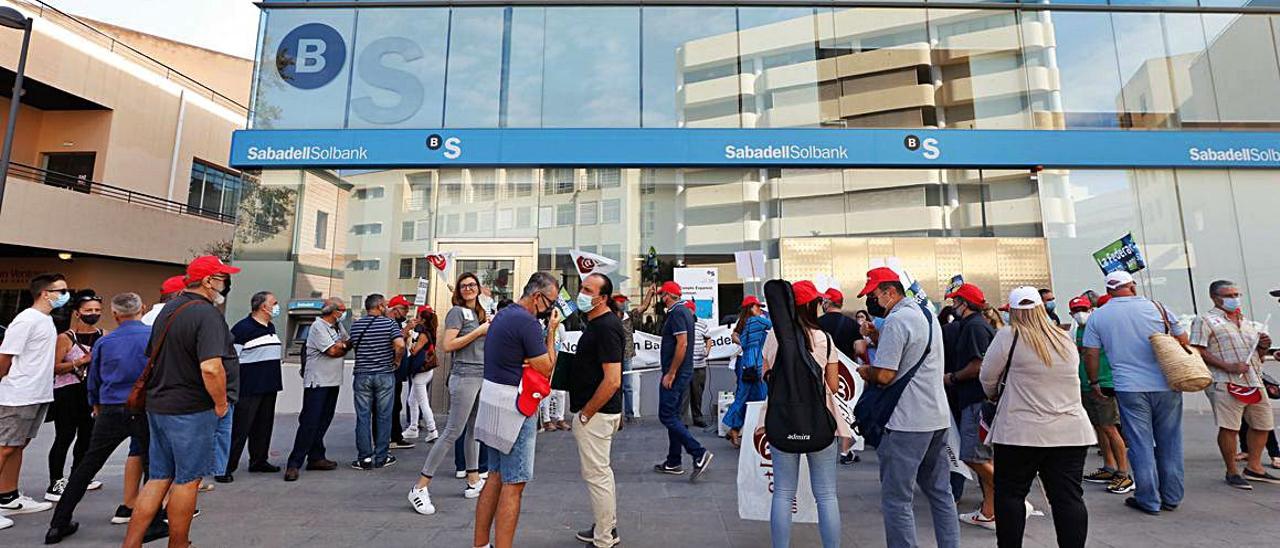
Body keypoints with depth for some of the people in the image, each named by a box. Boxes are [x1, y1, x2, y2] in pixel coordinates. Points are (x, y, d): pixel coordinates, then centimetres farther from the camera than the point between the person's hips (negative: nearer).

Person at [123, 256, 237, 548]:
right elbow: (211, 368, -30)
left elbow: (153, 356, 21)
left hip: (157, 405, 9)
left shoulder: (168, 309, 11)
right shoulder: (207, 314, -20)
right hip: (190, 409, -8)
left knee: (158, 479, 16)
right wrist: (221, 403, -16)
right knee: (187, 480, 6)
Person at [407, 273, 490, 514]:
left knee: (474, 430, 14)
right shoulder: (457, 311, -5)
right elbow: (448, 345, -15)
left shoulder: (480, 313, 16)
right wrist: (479, 331, -14)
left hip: (483, 376, 7)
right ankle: (419, 489, 2)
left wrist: (491, 328, 6)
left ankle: (473, 482, 25)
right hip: (465, 375, -7)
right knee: (453, 432, -6)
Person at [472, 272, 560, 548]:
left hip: (493, 401, 10)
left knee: (496, 475, 18)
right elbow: (547, 368, -14)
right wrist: (552, 331, -7)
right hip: (514, 408, -10)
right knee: (513, 484, -1)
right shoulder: (527, 322, -19)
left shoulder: (504, 314, 12)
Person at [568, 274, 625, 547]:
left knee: (595, 474, 2)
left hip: (596, 413, -10)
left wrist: (585, 413, -17)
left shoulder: (606, 327, -21)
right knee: (600, 471, 20)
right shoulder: (597, 323, 10)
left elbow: (612, 381, -26)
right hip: (599, 411, 10)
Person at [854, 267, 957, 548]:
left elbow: (884, 375, -20)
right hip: (938, 417, 10)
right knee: (941, 493, 19)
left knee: (896, 500, -1)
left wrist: (864, 370, -1)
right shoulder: (927, 314, 13)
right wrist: (877, 338, 10)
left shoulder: (896, 320, -16)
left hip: (907, 422, -10)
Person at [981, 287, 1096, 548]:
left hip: (1020, 432, -5)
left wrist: (995, 395, 17)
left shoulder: (1008, 336, -9)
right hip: (1072, 431, 5)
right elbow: (1069, 378, 19)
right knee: (1069, 498, 8)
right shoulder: (1066, 339, 8)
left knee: (1010, 495, 7)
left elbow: (988, 378, -3)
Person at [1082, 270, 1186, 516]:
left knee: (1141, 445, 6)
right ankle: (1172, 497, 24)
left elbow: (1091, 353, -2)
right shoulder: (1157, 307, 0)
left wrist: (1094, 381, 10)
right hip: (1166, 385, 2)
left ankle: (1149, 500, 13)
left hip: (1130, 388, -2)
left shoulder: (1097, 316, -2)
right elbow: (1183, 340, 7)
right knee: (1169, 442, 14)